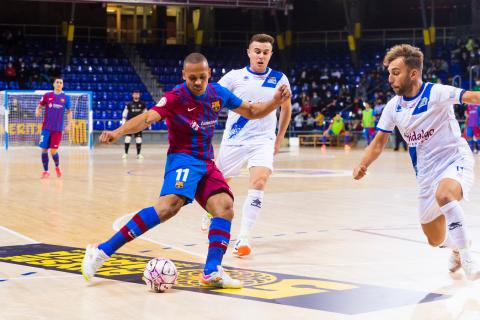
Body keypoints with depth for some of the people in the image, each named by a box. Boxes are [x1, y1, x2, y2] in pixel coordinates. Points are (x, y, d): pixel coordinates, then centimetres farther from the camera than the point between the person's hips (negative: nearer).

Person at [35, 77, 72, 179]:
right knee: (44, 150, 0)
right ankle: (46, 171, 14)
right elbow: (39, 106, 10)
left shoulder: (66, 97, 5)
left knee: (53, 151, -6)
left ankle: (57, 166, 24)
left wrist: (69, 124, 2)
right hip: (46, 128, 1)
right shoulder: (47, 95, 4)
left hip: (58, 129, -1)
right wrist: (37, 112, -13)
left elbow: (69, 112, 12)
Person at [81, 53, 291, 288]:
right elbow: (148, 117, -28)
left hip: (206, 163, 7)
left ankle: (212, 272, -12)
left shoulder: (218, 93, 5)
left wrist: (275, 102, 1)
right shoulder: (176, 97, -12)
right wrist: (118, 132, -44)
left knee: (225, 207, -15)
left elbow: (251, 112, 18)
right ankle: (102, 251, -30)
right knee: (171, 204, -29)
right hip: (183, 159, -7)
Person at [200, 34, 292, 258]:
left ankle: (243, 237, -20)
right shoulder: (234, 77, -5)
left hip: (263, 141, 0)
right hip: (234, 140, 0)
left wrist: (279, 139, 16)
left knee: (259, 182, -23)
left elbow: (286, 108, 16)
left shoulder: (279, 79, 0)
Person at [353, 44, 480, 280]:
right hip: (427, 174, 6)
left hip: (455, 162, -6)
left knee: (444, 194, -40)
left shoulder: (436, 93, -17)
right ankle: (457, 245, 47)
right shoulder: (393, 106, 1)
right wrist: (362, 165, -10)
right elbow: (379, 143, 8)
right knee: (436, 240, 11)